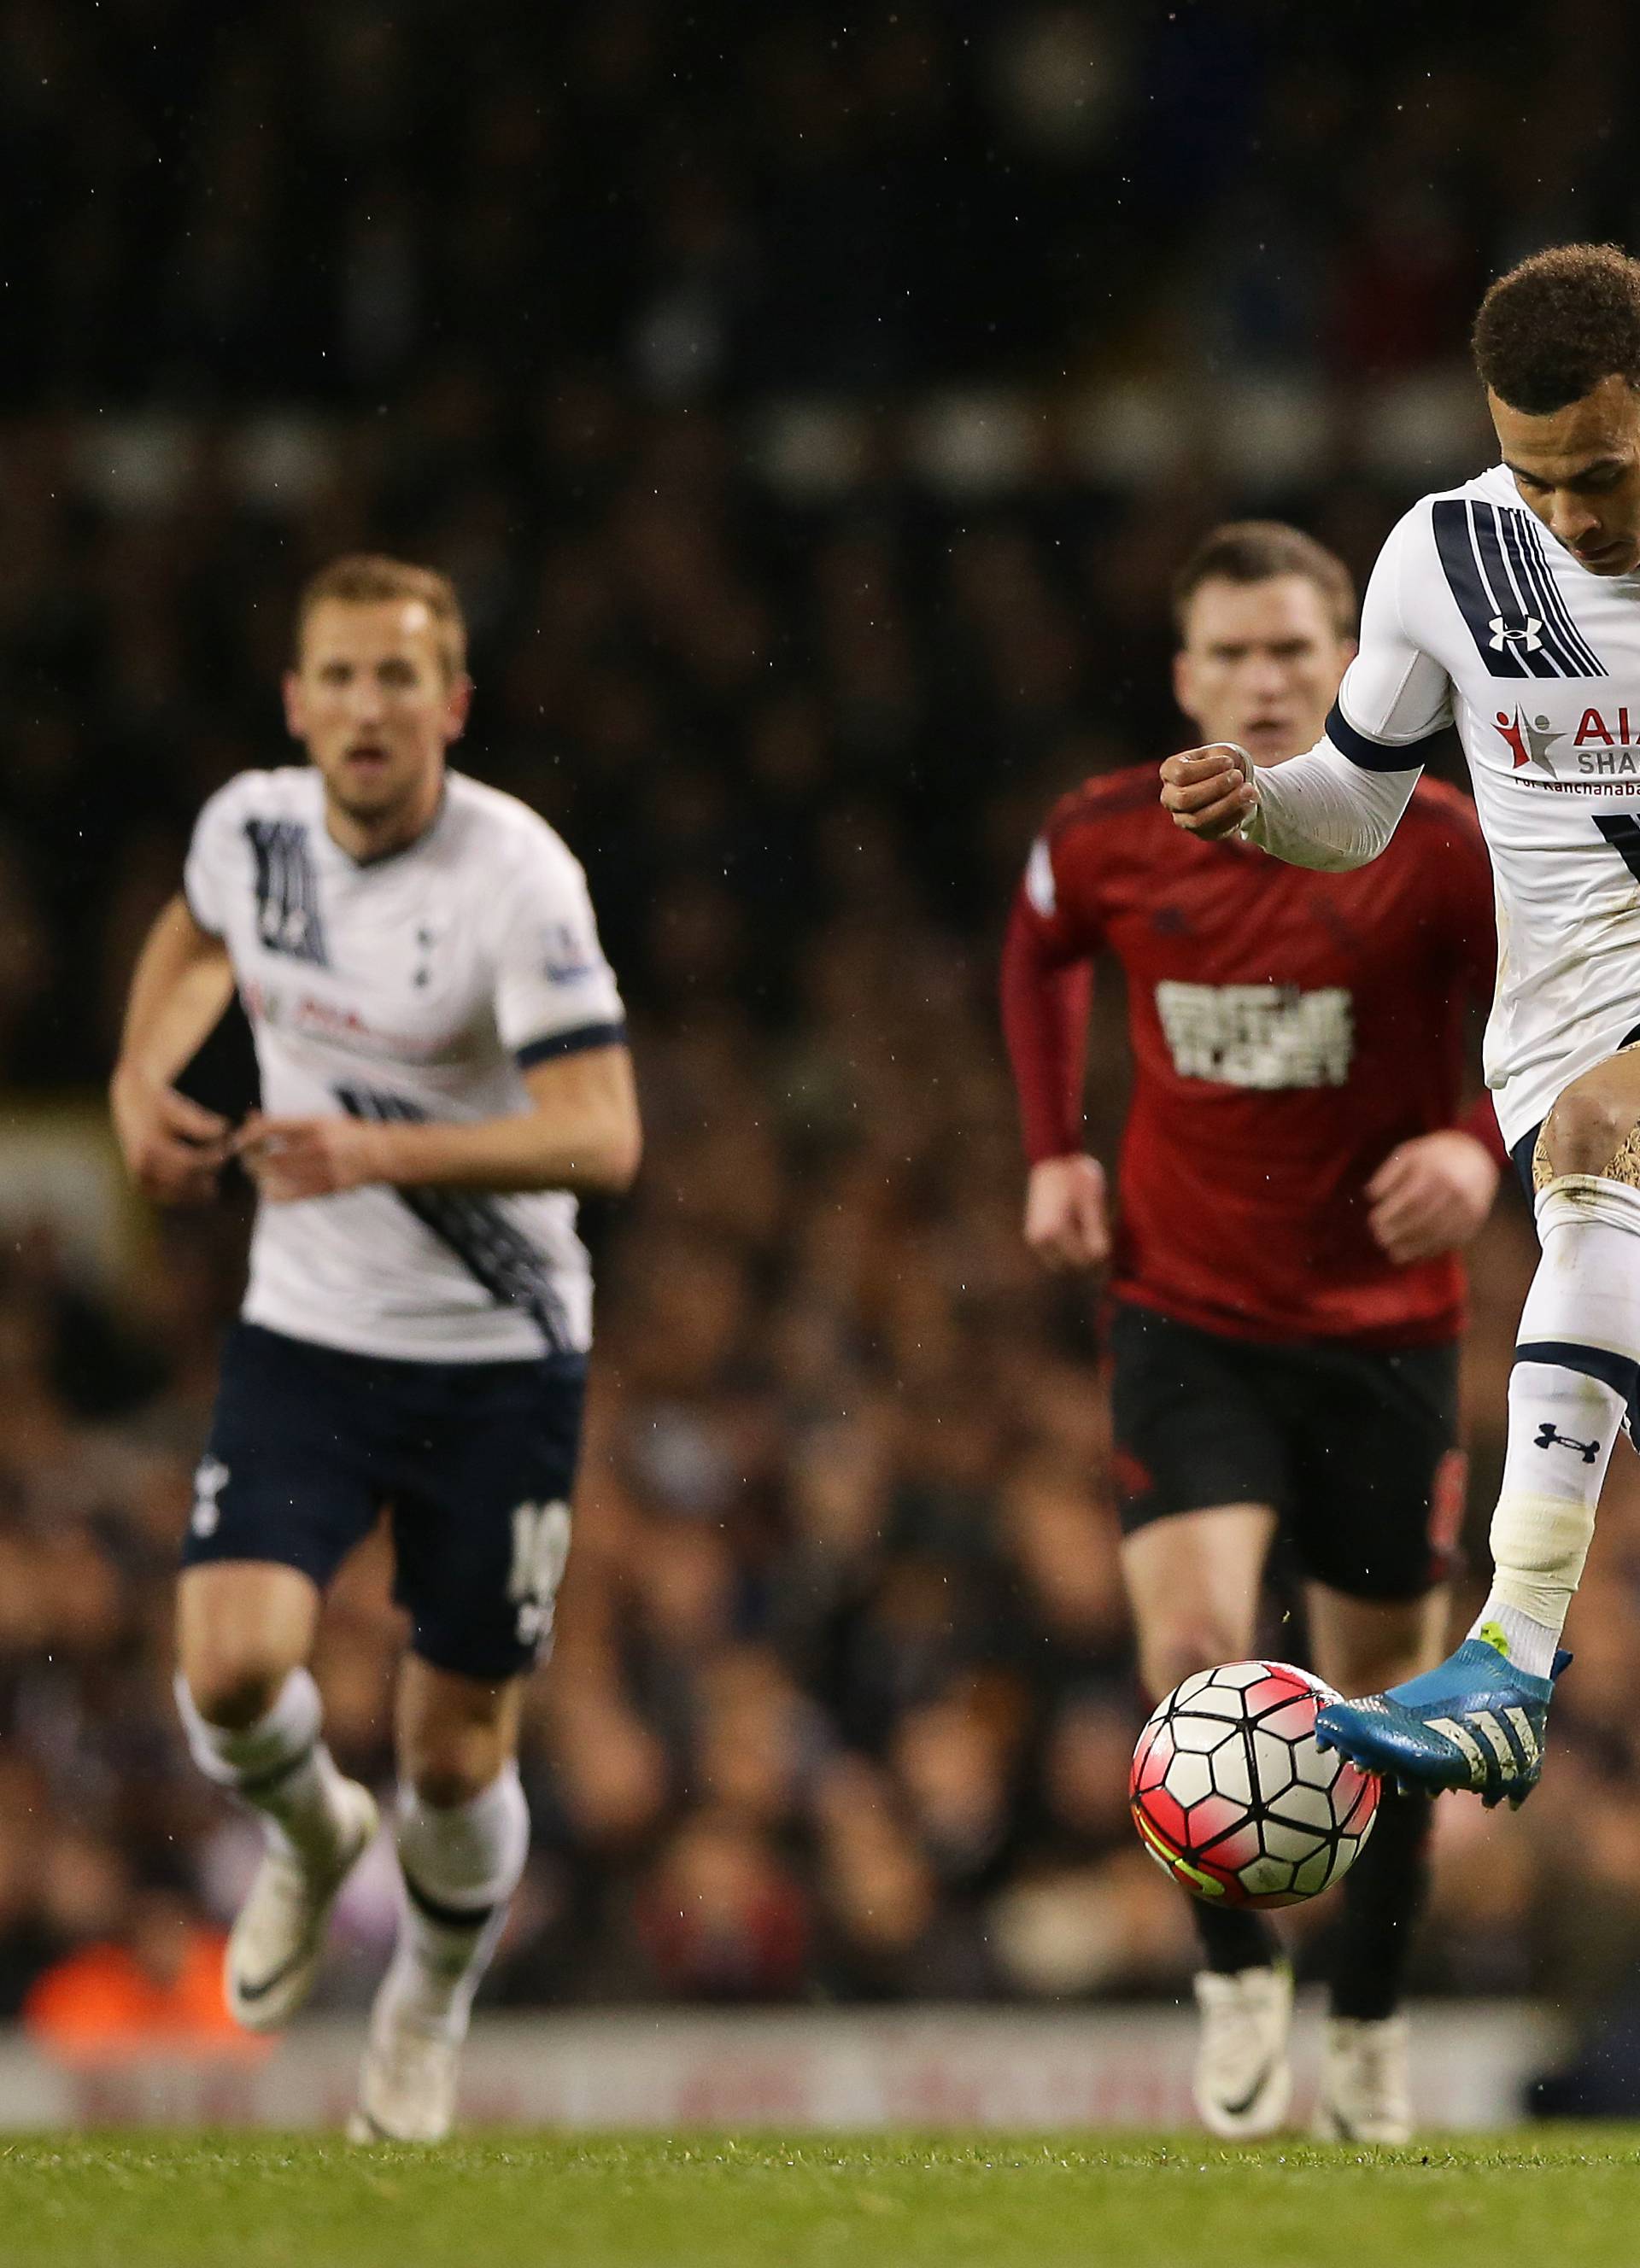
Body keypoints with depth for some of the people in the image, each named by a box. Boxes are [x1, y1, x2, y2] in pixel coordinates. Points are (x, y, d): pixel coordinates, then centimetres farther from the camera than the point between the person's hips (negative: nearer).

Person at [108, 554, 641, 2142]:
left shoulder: (517, 879, -19)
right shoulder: (249, 825, -3)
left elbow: (600, 1135, -26)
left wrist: (379, 1150, -37)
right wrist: (143, 1078, 6)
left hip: (495, 1358, -3)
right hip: (303, 1337, 3)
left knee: (455, 1754, 3)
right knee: (232, 1668, -18)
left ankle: (429, 2014, 34)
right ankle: (307, 1835, 18)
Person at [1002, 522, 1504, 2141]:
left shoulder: (1438, 848, -12)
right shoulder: (1109, 839, -5)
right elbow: (1037, 955, 18)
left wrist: (1480, 1145, -19)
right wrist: (1052, 1150, 8)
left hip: (1382, 1327, 0)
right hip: (1187, 1316, 0)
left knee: (1380, 1689, 8)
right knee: (1195, 1640, -20)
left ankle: (1369, 2023, 29)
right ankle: (1236, 1971, 1)